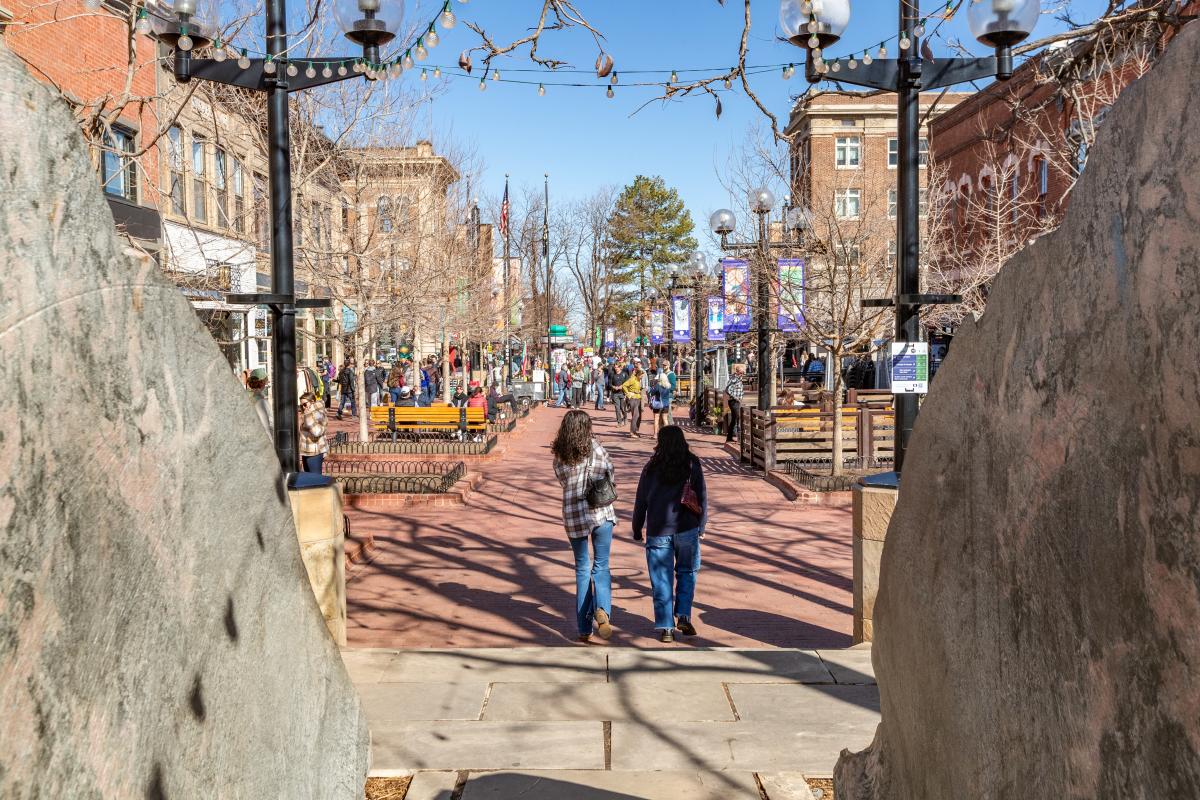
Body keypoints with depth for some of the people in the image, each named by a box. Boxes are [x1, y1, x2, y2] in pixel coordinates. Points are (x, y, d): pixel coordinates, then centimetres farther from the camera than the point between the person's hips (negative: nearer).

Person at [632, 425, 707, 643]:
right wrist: (701, 526, 15)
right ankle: (683, 616, 6)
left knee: (661, 580, 5)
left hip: (658, 531, -1)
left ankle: (666, 628, 5)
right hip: (687, 528, 1)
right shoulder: (692, 465, 0)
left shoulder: (652, 467, -2)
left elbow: (641, 500, 2)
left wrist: (637, 529, 12)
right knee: (687, 572, 18)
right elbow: (702, 497, 4)